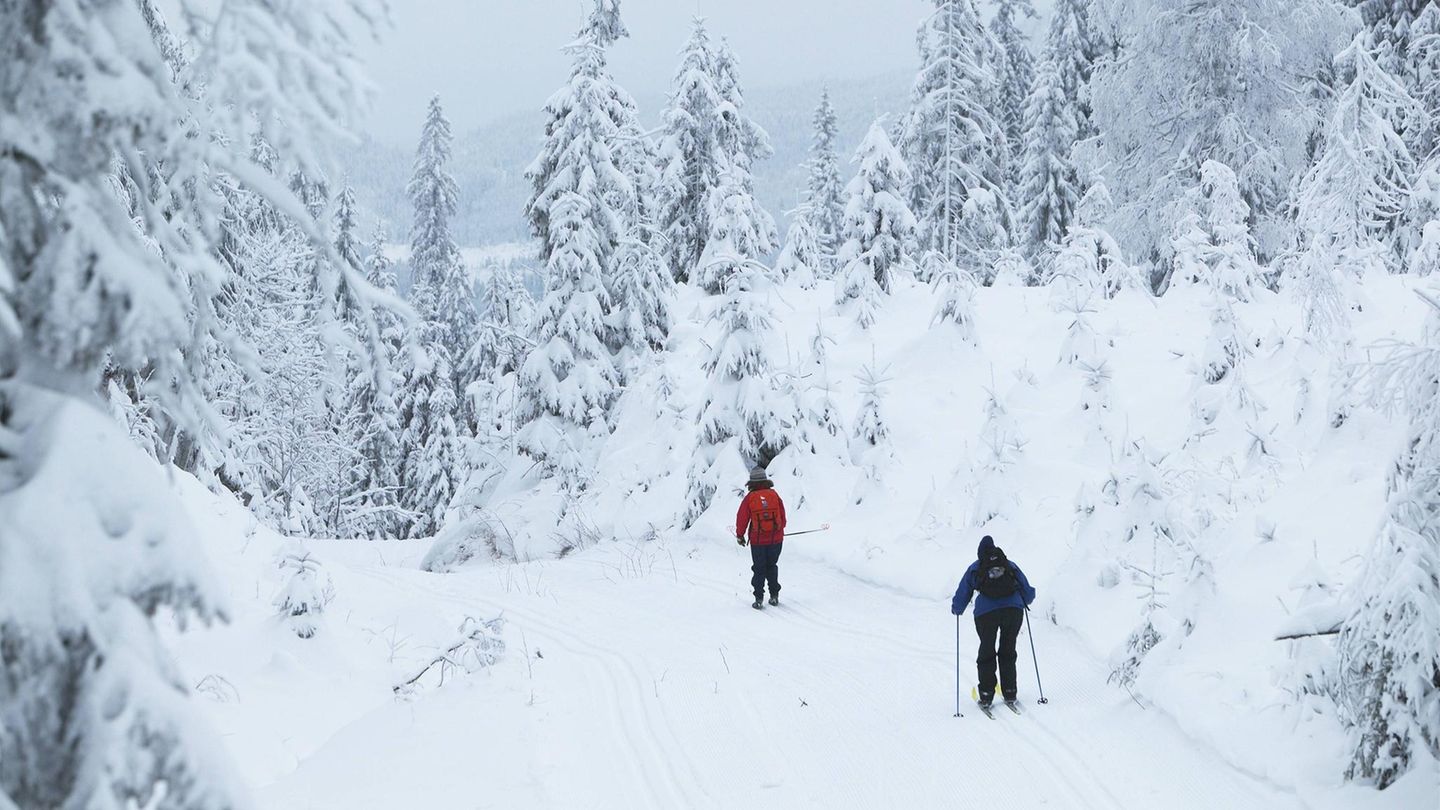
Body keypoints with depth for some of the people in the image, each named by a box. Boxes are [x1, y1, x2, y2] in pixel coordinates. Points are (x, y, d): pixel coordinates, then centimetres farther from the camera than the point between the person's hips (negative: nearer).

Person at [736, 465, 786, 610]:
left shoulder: (749, 498, -8)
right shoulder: (774, 495, -3)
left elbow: (742, 518, -2)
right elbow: (783, 517, 6)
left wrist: (740, 536, 12)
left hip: (757, 540, -2)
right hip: (776, 539, 2)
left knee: (759, 569, 9)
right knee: (772, 566, 18)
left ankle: (759, 599, 4)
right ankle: (774, 596, 19)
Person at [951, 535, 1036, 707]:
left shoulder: (974, 569, 16)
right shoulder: (1011, 566, 21)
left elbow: (962, 596, 17)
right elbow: (1028, 593, 24)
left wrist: (956, 609, 37)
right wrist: (1025, 601, 47)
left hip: (986, 613, -1)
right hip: (1014, 611, 1)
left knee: (986, 653, 13)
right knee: (1008, 652, 17)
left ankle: (986, 694, 8)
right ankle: (1009, 693, 15)